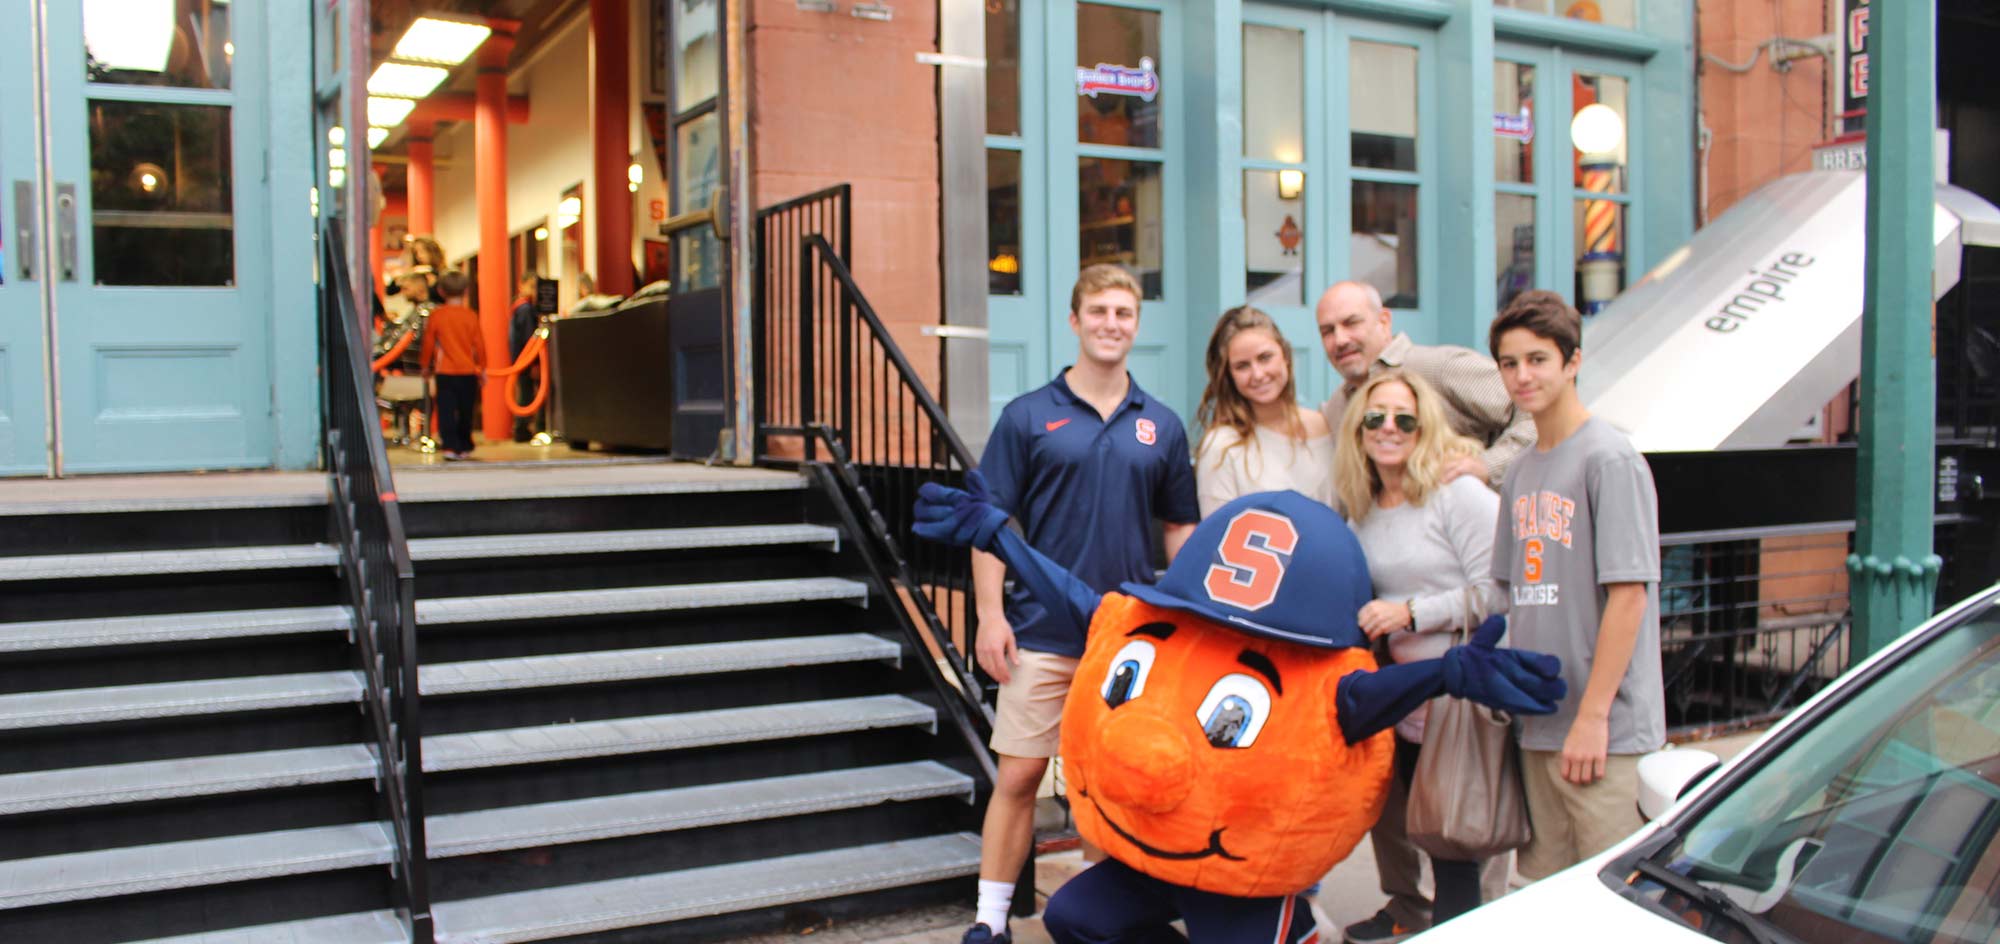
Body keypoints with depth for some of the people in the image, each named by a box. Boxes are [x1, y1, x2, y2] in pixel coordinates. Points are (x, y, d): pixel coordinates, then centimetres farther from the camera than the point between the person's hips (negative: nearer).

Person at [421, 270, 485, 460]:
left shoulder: (436, 314, -3)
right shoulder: (471, 315, -3)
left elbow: (429, 342, 2)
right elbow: (478, 344, 1)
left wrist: (426, 366, 15)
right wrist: (482, 367, 13)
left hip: (444, 371, -1)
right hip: (468, 371, 1)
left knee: (446, 410, -1)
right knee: (465, 411, 12)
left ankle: (450, 446, -11)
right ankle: (464, 446, 20)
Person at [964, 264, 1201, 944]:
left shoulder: (1161, 426, 8)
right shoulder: (1028, 417, 0)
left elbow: (1179, 526, 14)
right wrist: (990, 614, -9)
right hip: (1043, 633, -2)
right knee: (1019, 776, 0)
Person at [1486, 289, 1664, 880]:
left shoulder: (1610, 459, -9)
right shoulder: (1520, 472, 14)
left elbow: (1629, 593, -15)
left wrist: (1593, 715, -17)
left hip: (1604, 728, -7)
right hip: (1535, 724, 7)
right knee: (1543, 882, 13)